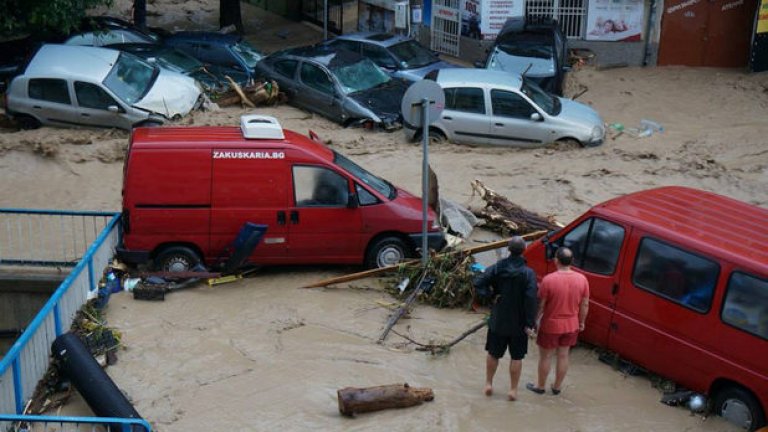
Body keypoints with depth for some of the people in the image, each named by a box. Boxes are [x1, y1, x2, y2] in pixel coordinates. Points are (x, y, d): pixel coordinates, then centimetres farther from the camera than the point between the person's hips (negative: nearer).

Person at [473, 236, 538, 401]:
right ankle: (513, 390, 17)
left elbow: (478, 283, -16)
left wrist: (492, 294, -6)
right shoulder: (528, 273, -16)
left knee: (493, 353, 18)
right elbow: (531, 300, -21)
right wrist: (529, 324, -16)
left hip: (498, 320, 2)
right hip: (518, 323, -2)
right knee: (516, 357, 11)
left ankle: (488, 384, 27)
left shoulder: (497, 268, -8)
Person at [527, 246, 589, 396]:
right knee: (563, 356, 19)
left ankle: (540, 386, 28)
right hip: (571, 326, 4)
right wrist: (581, 322, 14)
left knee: (545, 357, 14)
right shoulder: (582, 279, -9)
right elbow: (585, 305, -1)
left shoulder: (548, 280, -22)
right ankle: (557, 387, 32)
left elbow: (541, 305, -15)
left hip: (551, 325, -4)